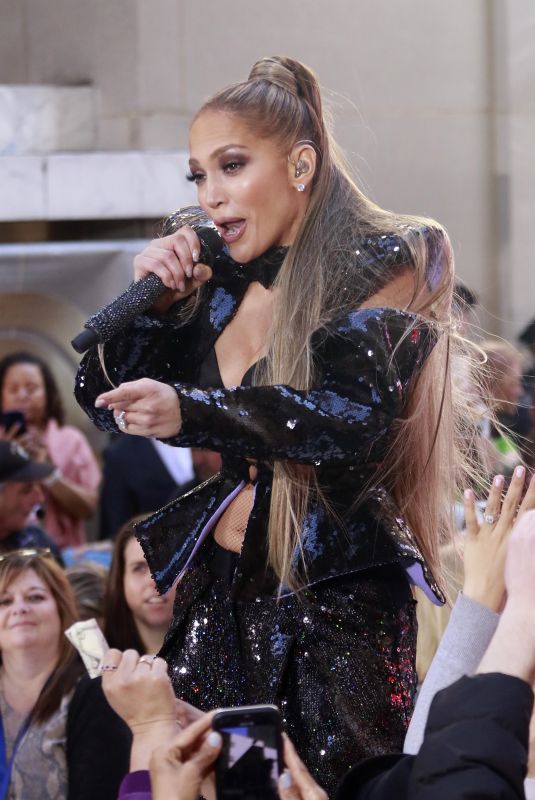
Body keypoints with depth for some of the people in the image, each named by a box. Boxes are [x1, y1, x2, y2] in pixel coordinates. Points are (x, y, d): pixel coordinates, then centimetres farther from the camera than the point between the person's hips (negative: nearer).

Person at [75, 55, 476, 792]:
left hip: (335, 600, -5)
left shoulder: (384, 261, -4)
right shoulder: (220, 279, 11)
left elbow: (353, 414, -20)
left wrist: (188, 411, -32)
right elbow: (104, 402, 14)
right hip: (221, 593, 5)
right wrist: (154, 302, -3)